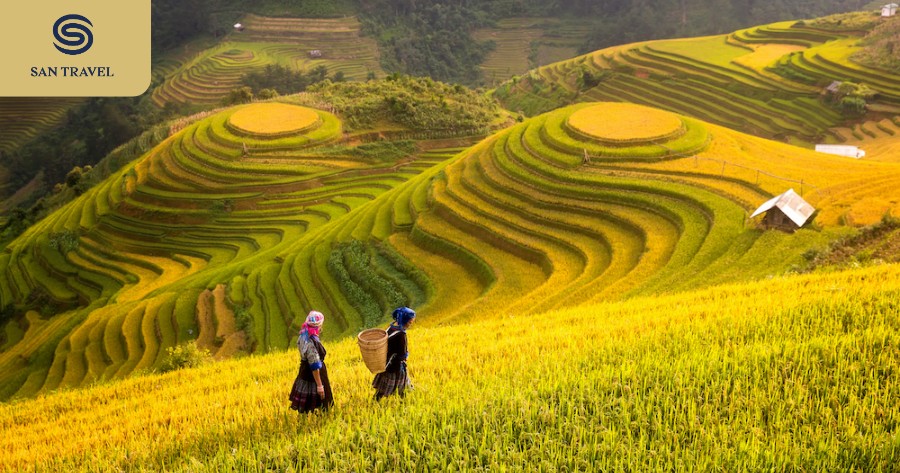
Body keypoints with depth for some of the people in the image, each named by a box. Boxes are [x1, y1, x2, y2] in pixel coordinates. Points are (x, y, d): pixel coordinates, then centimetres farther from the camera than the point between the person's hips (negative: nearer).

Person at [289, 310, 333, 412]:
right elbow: (315, 367, -26)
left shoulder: (303, 335, -5)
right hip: (311, 378, -9)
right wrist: (319, 385, -20)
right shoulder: (312, 343, -31)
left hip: (304, 373, 9)